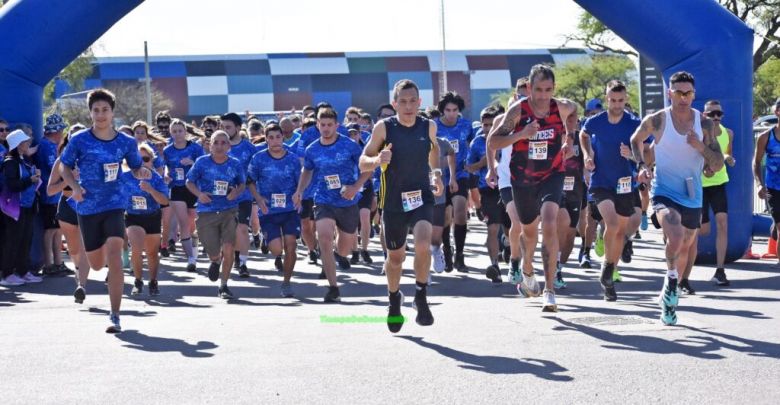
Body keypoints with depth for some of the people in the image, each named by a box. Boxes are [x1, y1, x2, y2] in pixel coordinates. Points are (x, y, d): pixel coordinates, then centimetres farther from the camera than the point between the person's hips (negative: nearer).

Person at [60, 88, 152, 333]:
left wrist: (142, 173, -12)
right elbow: (65, 166, 6)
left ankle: (115, 316, -13)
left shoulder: (126, 143, -3)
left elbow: (135, 168, 12)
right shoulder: (80, 141, -6)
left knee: (114, 257, -19)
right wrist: (74, 187, -12)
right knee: (97, 264, 11)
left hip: (114, 205, -1)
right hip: (88, 208, 1)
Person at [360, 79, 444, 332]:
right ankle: (394, 299, 42)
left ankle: (421, 296, -5)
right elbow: (363, 163, -5)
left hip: (421, 197, 0)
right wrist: (378, 160, -26)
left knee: (423, 244, -25)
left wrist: (436, 173, 9)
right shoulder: (384, 128, -10)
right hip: (393, 201, 0)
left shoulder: (429, 126, -2)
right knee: (396, 256, 13)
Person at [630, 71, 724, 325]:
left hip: (692, 197, 4)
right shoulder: (657, 121, -8)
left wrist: (702, 147, -19)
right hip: (664, 192, -4)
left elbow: (718, 165, -1)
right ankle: (671, 279, -2)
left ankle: (668, 298, 39)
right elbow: (636, 140, 12)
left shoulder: (704, 124, -2)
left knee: (684, 249, 16)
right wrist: (641, 165, -3)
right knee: (676, 237, -30)